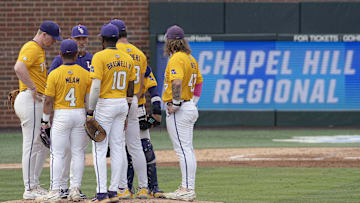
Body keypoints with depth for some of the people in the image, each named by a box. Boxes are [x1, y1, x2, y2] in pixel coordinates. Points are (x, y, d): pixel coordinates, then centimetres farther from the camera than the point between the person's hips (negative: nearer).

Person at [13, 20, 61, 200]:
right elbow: (19, 67, -31)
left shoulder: (39, 50, 20)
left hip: (38, 102, 11)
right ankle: (29, 190, -5)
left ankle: (34, 185, 19)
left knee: (43, 145, 14)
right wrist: (33, 89, -25)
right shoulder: (31, 49, -13)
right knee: (32, 145, -8)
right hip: (30, 101, -11)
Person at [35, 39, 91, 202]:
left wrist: (45, 120, 1)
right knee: (78, 153, 8)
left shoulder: (54, 74, -8)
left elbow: (48, 100, -8)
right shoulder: (85, 74, 1)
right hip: (80, 115, 3)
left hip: (61, 116, -3)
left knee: (57, 154, -3)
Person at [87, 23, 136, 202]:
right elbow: (130, 88, 11)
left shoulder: (99, 57, -13)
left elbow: (96, 86, -19)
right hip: (122, 104, 6)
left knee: (99, 149, -4)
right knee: (118, 147, 9)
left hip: (104, 105, -6)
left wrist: (90, 111, -14)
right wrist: (126, 114, 18)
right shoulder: (127, 58, 8)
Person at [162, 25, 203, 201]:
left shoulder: (176, 59, -14)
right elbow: (199, 81, 24)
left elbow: (177, 82, -28)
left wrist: (175, 104, -22)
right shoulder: (191, 59, 15)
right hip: (190, 107, 10)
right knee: (187, 150, 13)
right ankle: (187, 188, 16)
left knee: (183, 150, -11)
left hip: (178, 111, -10)